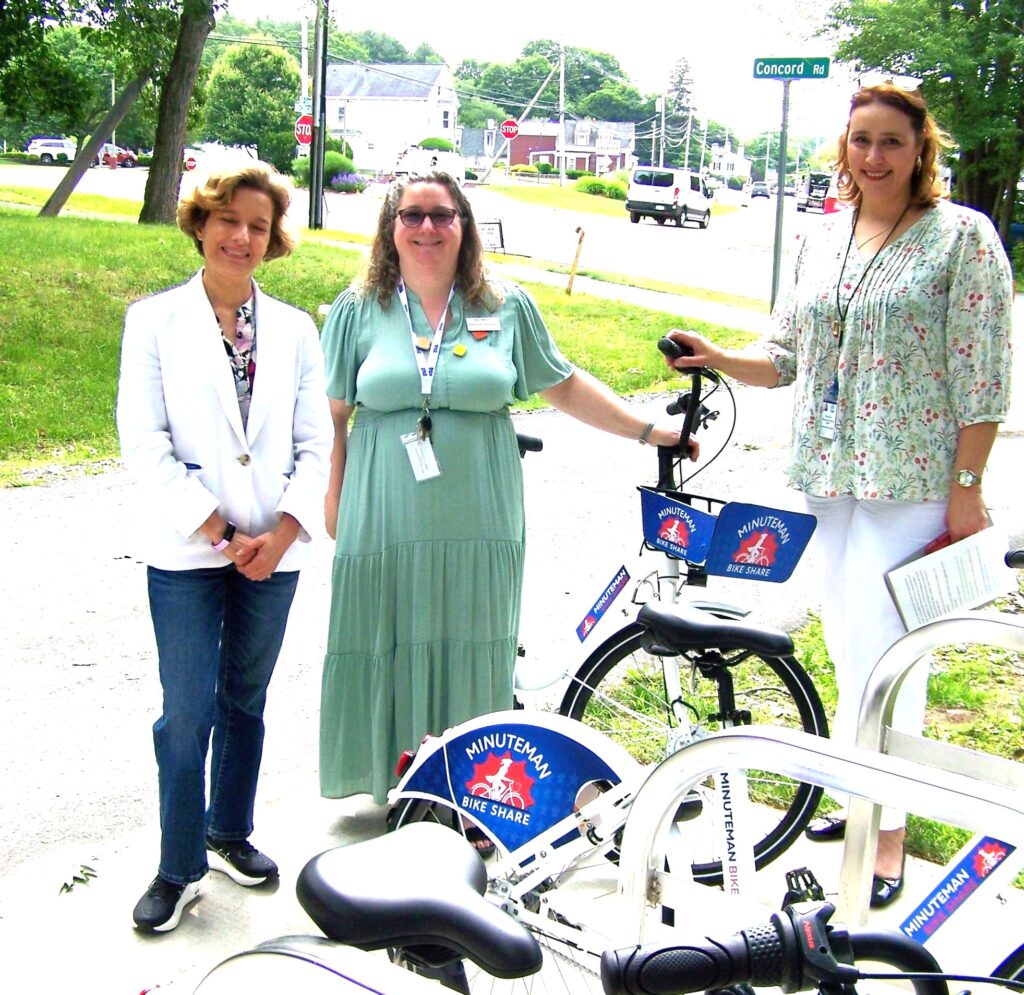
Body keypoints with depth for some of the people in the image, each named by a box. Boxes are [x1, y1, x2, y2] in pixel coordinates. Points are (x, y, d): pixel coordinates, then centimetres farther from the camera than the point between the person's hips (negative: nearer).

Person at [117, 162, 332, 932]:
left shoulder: (294, 330, 6)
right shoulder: (156, 320, -2)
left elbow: (315, 444, 5)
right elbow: (144, 443, -8)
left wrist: (282, 532, -9)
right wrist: (219, 533, -12)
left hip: (274, 550, 3)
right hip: (186, 553, -3)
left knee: (246, 702, 15)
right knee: (189, 713, -1)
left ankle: (230, 834, 33)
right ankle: (179, 868, 15)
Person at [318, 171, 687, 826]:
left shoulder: (507, 306, 6)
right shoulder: (357, 311, 5)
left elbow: (564, 386, 12)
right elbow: (333, 418, 6)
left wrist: (650, 431, 10)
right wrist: (333, 511, 2)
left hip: (479, 527, 1)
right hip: (386, 526, 0)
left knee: (472, 657, 7)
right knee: (393, 652, 5)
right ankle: (398, 784, 21)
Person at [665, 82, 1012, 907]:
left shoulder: (962, 236, -5)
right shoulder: (823, 240, 11)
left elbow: (982, 375, -8)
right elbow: (788, 358, 13)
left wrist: (967, 488, -12)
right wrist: (717, 358, -5)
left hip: (912, 477, -6)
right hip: (828, 469, 6)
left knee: (881, 646, -7)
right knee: (849, 641, 14)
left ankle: (888, 831, 7)